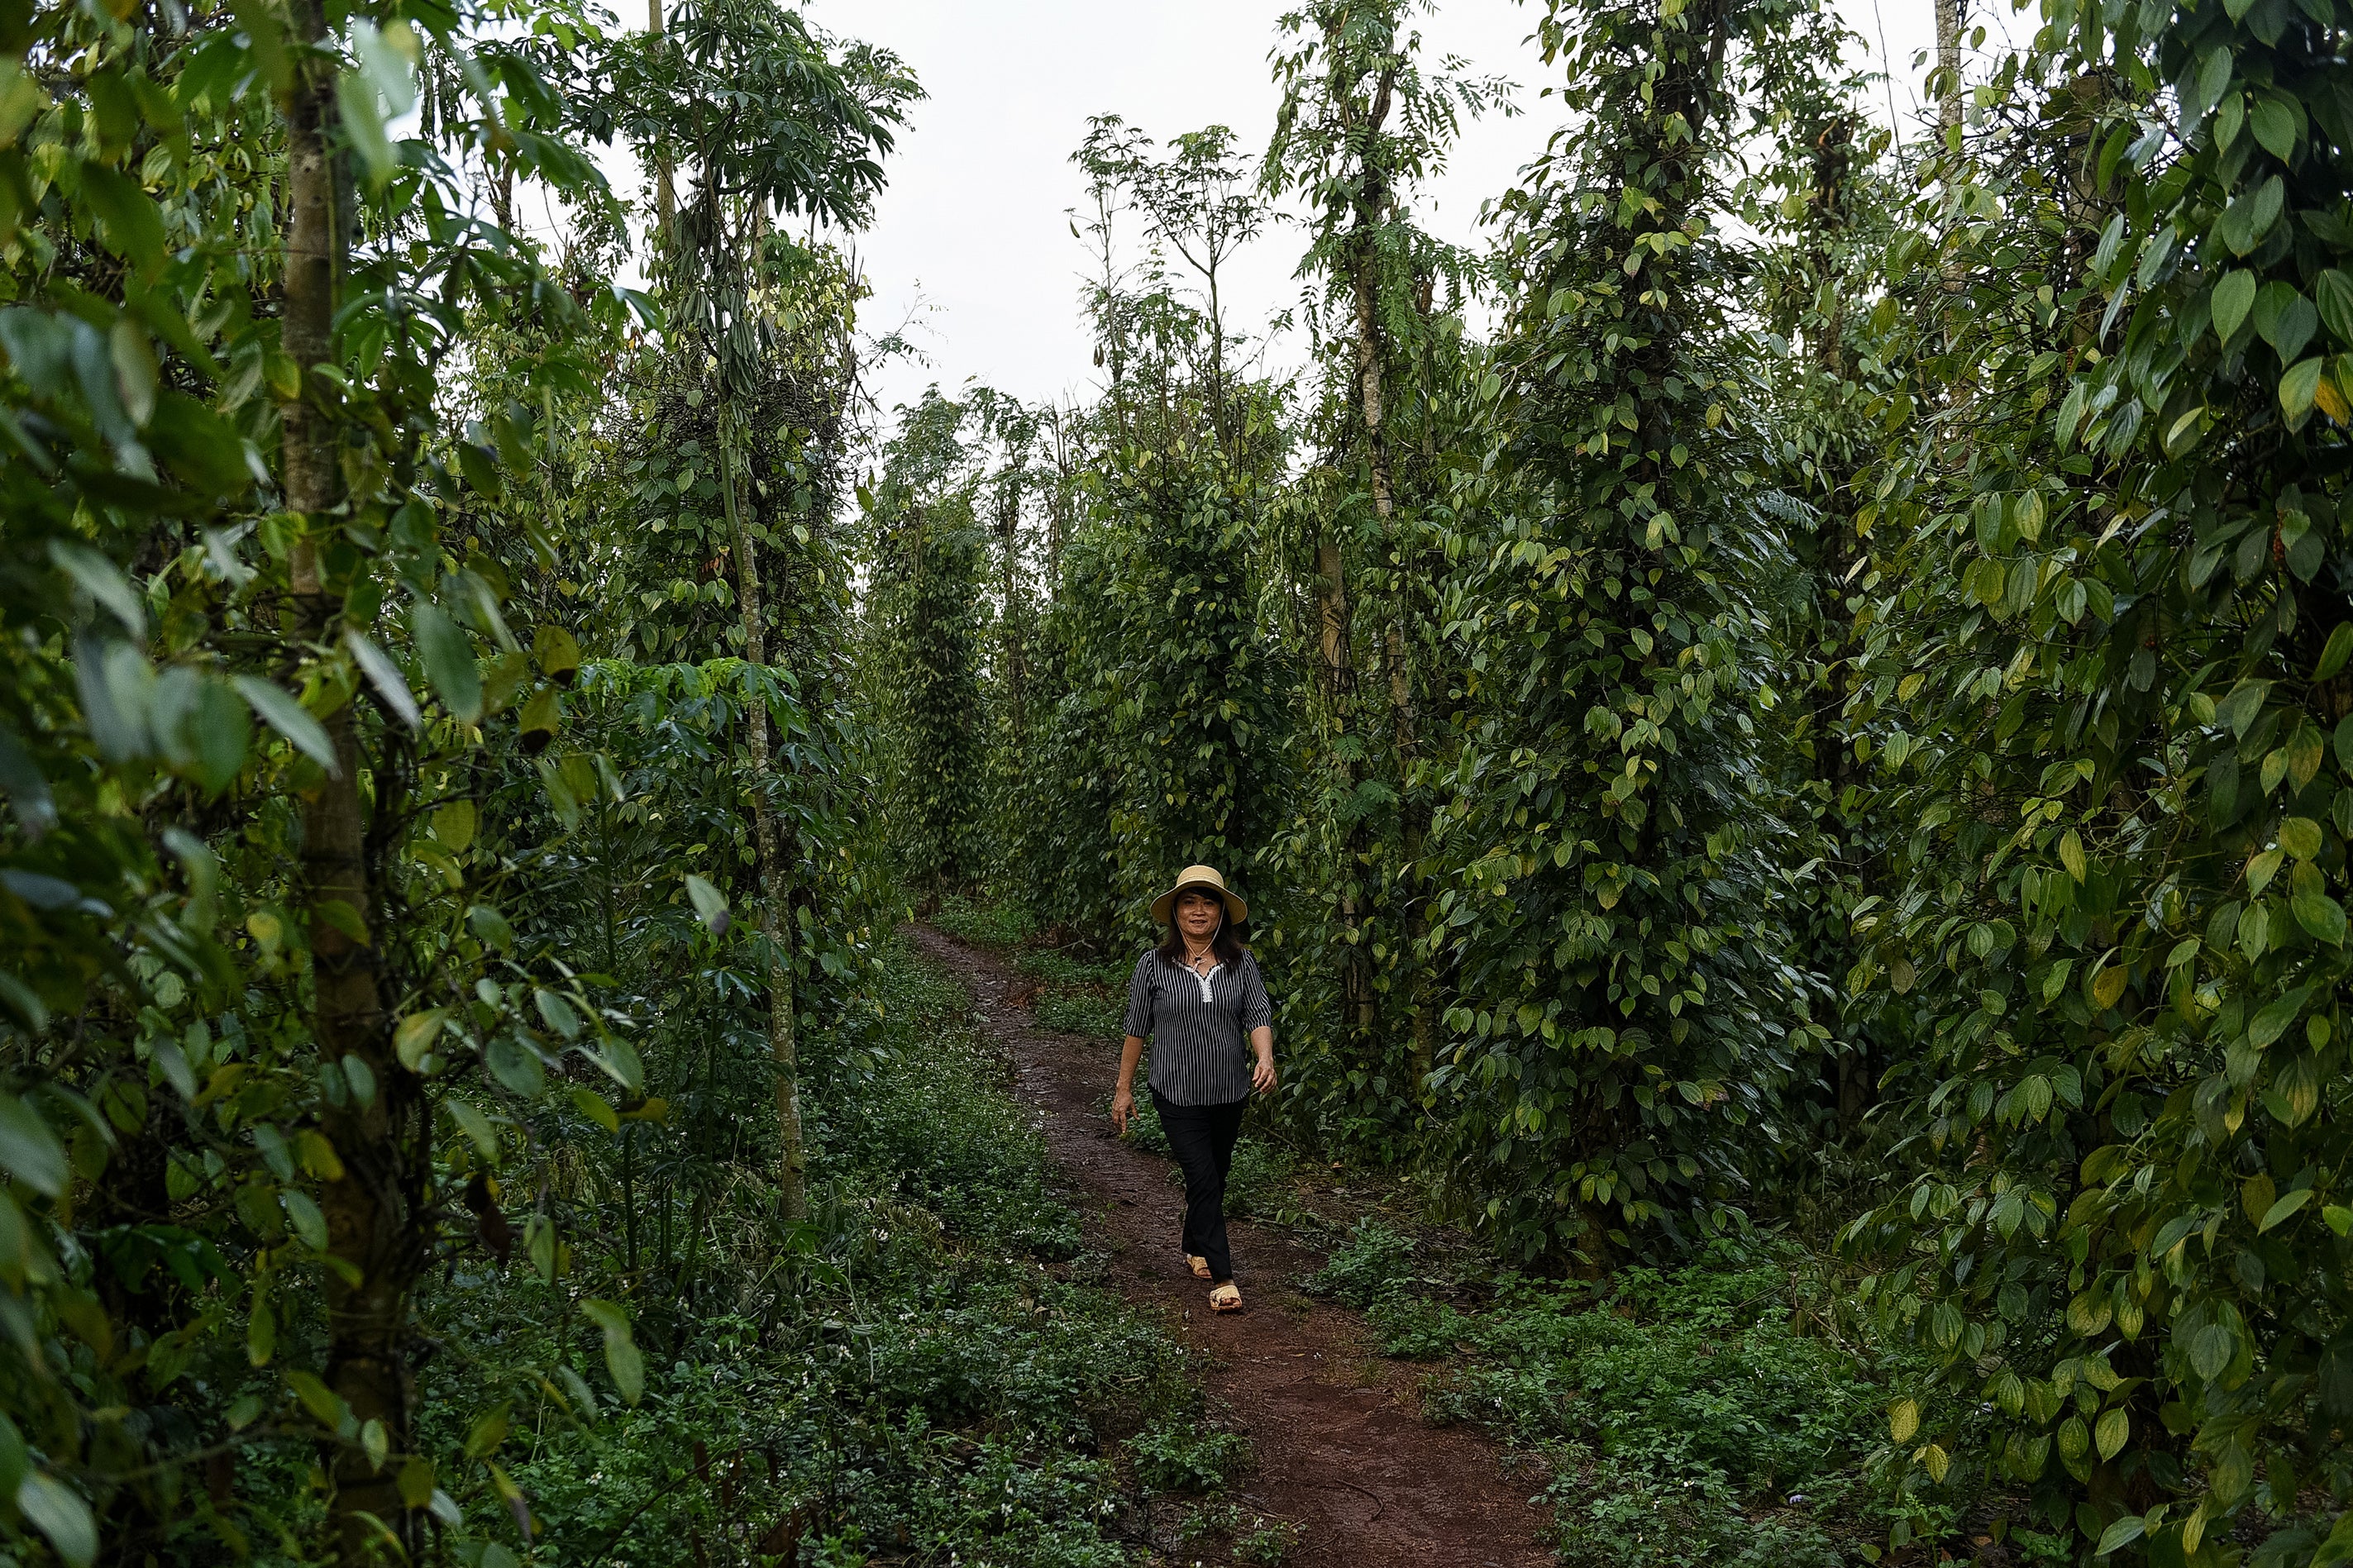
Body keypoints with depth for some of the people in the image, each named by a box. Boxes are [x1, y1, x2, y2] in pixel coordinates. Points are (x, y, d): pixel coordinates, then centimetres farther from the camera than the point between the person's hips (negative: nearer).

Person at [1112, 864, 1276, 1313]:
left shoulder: (1241, 962, -2)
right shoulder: (1154, 964, -6)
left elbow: (1259, 1016, -8)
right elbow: (1136, 1028, 0)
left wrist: (1265, 1057, -29)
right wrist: (1124, 1088, 2)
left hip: (1230, 1092, 3)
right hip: (1178, 1094, -3)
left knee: (1215, 1177, 18)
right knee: (1204, 1181, -9)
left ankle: (1195, 1249, 41)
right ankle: (1222, 1279, -2)